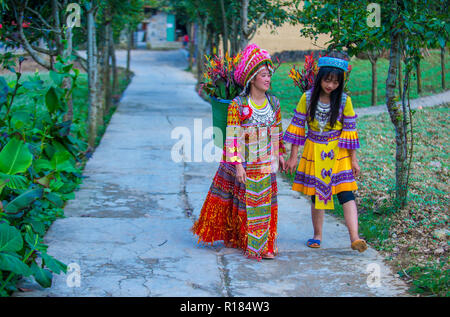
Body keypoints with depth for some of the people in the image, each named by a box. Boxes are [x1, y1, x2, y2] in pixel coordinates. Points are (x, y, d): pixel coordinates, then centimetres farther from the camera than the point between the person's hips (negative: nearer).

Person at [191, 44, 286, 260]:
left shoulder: (274, 103, 4)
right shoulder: (237, 106, -13)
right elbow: (232, 137, -14)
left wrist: (280, 153, 17)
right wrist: (237, 165, -18)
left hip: (266, 164, 5)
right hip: (245, 164, -5)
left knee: (264, 201, 12)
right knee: (247, 200, 1)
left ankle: (263, 243, 26)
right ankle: (254, 246, 11)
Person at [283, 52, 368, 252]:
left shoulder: (344, 100, -6)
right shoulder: (307, 98, -5)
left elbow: (349, 130, -2)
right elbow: (297, 126, 0)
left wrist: (353, 160, -1)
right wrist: (293, 156, -1)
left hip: (337, 153, -1)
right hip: (314, 152, 1)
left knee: (346, 194, -10)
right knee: (317, 195, 9)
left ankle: (354, 238, -15)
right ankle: (317, 236, 23)